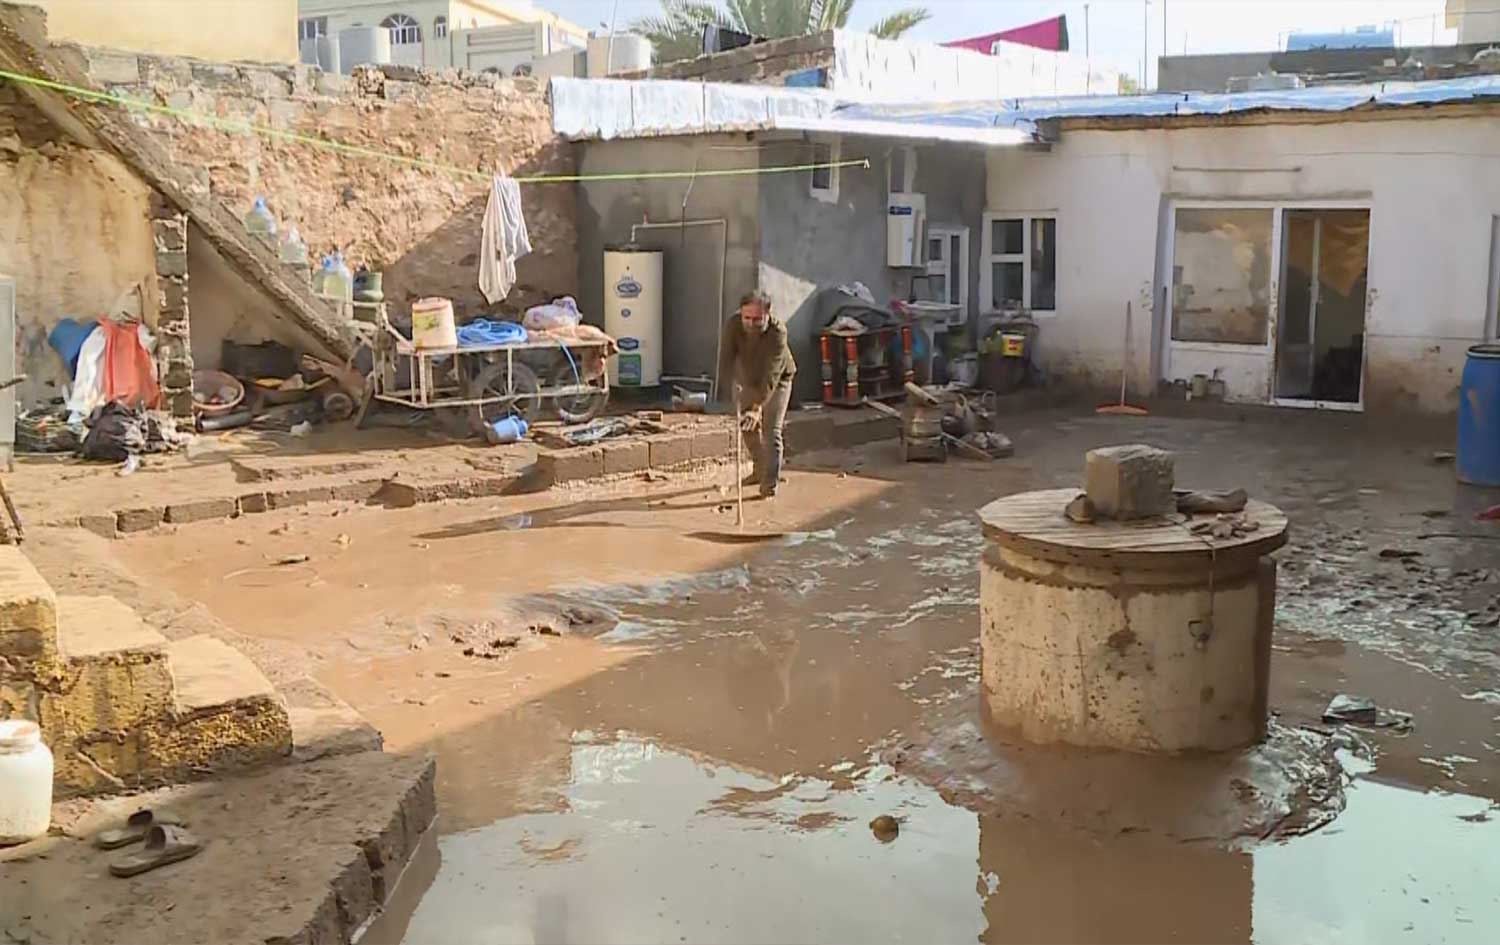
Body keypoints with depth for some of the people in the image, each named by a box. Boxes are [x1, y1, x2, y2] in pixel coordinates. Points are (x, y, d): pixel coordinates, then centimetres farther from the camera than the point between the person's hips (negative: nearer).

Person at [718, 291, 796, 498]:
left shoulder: (778, 331, -36)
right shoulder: (732, 325, -27)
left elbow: (772, 374, -40)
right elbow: (726, 361, -32)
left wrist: (758, 407, -48)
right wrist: (729, 395, -45)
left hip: (777, 381, -4)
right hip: (747, 379, 4)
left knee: (771, 430, -12)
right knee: (747, 427, 13)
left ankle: (770, 482, -5)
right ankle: (760, 470, 33)